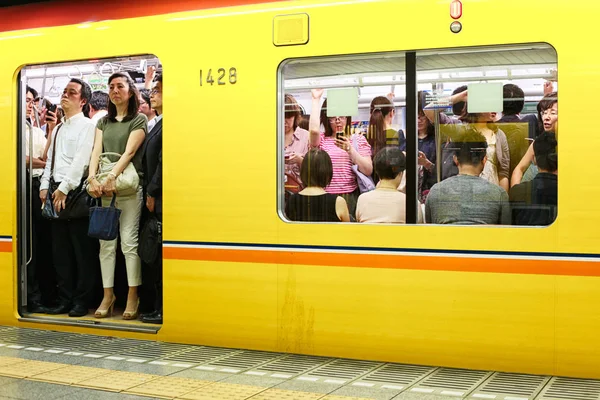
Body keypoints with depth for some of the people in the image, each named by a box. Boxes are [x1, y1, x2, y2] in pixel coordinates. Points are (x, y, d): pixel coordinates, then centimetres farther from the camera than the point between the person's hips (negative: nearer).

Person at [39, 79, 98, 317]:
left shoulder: (87, 126, -3)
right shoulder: (58, 129, 20)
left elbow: (81, 160, -12)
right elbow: (50, 160, 20)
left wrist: (64, 189, -16)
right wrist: (44, 187, 8)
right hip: (56, 192, 8)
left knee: (83, 250, -3)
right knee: (60, 250, 9)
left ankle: (81, 302, 3)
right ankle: (65, 300, 15)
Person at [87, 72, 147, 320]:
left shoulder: (139, 120, 3)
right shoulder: (103, 122, 17)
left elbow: (129, 151, -10)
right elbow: (96, 151, 4)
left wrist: (112, 177, -23)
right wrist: (92, 178, -13)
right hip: (103, 188, 4)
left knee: (129, 241, -5)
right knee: (106, 243, 3)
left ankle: (133, 296, 1)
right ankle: (108, 295, 7)